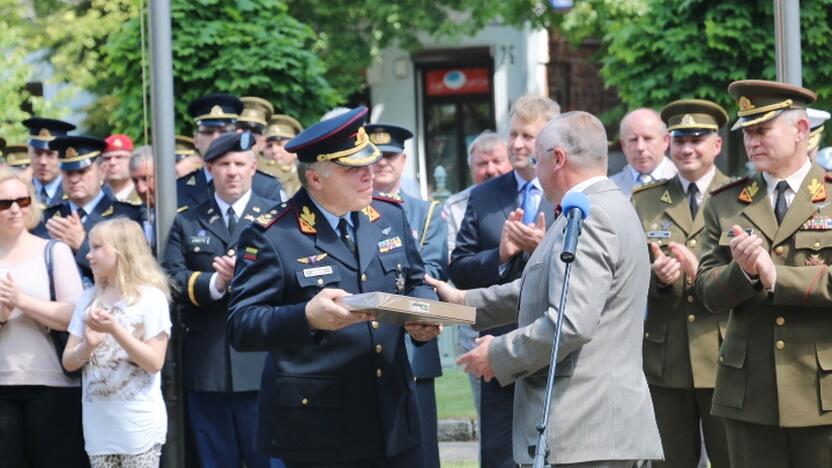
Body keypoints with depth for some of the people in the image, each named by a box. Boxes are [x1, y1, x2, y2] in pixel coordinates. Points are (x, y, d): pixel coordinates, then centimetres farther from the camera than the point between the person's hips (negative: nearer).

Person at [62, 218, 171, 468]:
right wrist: (88, 345, -13)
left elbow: (155, 362, -11)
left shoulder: (150, 297, -6)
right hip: (97, 420, 5)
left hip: (138, 421, -5)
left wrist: (114, 329, -19)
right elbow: (69, 361, 8)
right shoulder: (89, 299, 8)